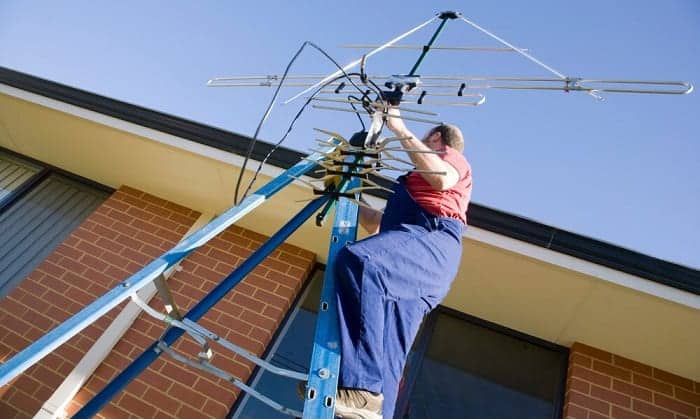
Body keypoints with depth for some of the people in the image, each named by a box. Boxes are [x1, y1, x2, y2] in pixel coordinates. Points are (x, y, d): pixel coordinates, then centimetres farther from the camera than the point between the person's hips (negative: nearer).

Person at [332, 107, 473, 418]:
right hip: (416, 266, 9)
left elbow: (442, 178, -10)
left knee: (358, 260, -35)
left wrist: (401, 130, -4)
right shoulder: (421, 179, 42)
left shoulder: (453, 156, 20)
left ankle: (362, 390, -43)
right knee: (389, 349, -9)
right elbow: (375, 222, 45)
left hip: (430, 240, -9)